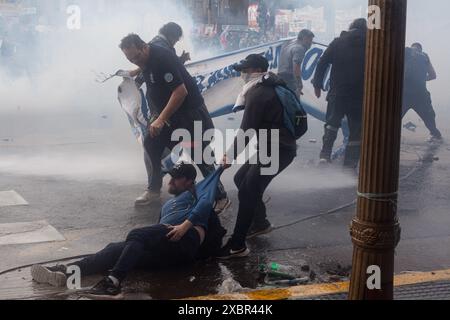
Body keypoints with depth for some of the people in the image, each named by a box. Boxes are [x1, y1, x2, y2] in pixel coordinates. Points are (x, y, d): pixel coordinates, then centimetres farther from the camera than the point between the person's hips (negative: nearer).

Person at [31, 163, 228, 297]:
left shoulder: (196, 191, 18)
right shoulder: (168, 205, 41)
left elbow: (206, 203, -5)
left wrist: (184, 225, -17)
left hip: (186, 238, -7)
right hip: (167, 252, 7)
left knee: (137, 236, -30)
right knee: (116, 249, -14)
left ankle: (113, 282, -48)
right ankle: (67, 271, -31)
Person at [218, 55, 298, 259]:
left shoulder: (257, 93, -14)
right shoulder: (268, 88, 17)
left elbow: (247, 130, -15)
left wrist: (231, 155, -5)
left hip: (278, 150, -10)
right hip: (273, 147, 10)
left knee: (247, 190, -17)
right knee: (242, 179, 18)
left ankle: (237, 246, -18)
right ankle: (260, 223, 30)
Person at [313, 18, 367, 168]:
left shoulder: (338, 42, 3)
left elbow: (322, 63, 0)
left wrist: (317, 84, 4)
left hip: (337, 92, 1)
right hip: (359, 95, 0)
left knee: (332, 123, 11)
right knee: (356, 127, 7)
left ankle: (325, 154, -3)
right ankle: (351, 160, 4)